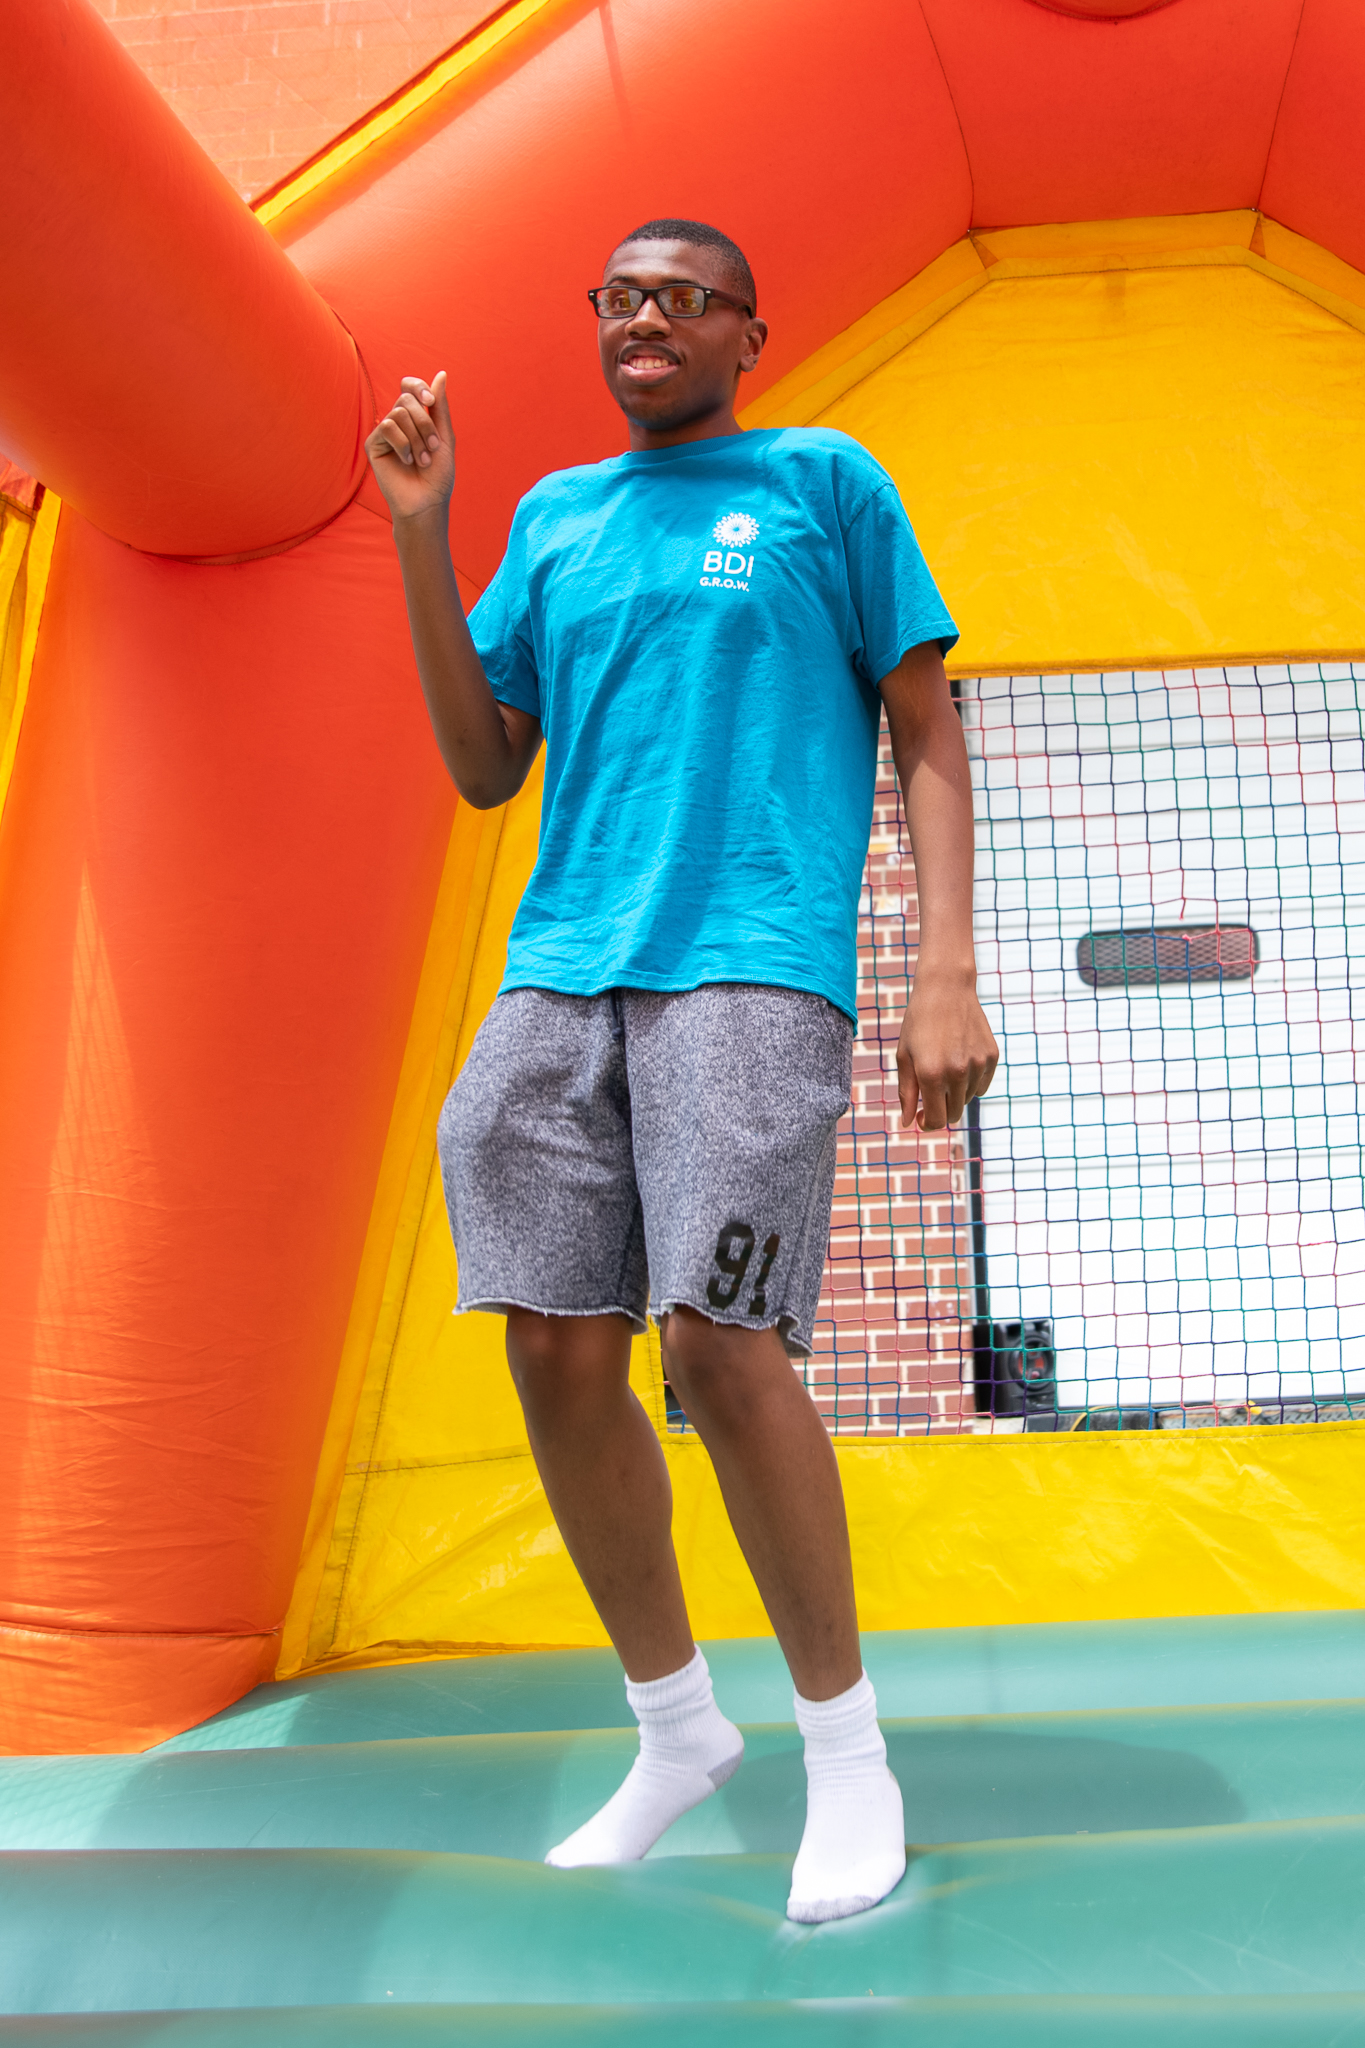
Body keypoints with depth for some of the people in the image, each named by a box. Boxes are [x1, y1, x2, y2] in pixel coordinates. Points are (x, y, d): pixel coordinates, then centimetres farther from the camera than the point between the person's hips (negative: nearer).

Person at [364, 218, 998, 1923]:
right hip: (560, 970, 5)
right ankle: (674, 1729, 20)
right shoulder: (553, 518, 22)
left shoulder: (827, 484, 10)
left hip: (754, 965, -5)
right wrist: (420, 533, 10)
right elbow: (483, 771, 18)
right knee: (558, 1355, 0)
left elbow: (928, 740, 6)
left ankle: (844, 1745, 6)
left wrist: (949, 973, -6)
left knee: (720, 1347, -15)